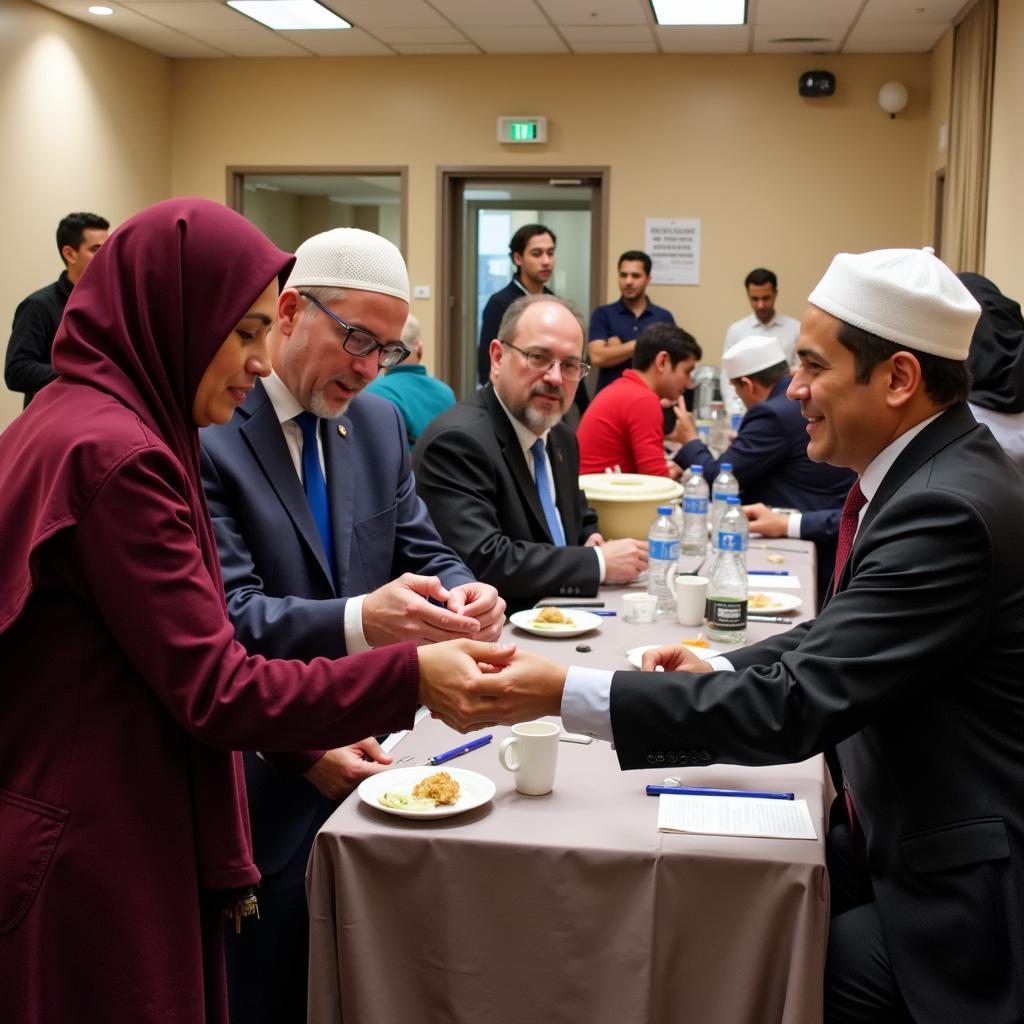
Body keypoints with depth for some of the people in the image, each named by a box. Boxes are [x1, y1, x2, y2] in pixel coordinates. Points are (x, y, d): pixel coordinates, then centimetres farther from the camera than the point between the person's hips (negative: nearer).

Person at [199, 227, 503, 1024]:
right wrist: (360, 621, -39)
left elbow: (421, 553, 9)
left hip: (359, 756, 6)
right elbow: (228, 616, -22)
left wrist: (461, 593, -15)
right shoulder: (204, 430, -16)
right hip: (262, 783, -6)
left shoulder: (380, 425, 7)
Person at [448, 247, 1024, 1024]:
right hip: (912, 839, 8)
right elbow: (843, 637, 14)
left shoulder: (950, 509, -27)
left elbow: (797, 704, -30)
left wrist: (566, 694, -29)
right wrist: (721, 671, 0)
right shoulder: (924, 471, 3)